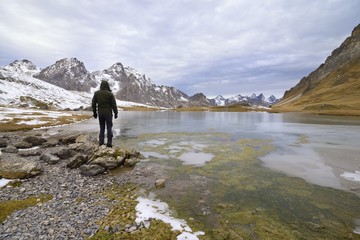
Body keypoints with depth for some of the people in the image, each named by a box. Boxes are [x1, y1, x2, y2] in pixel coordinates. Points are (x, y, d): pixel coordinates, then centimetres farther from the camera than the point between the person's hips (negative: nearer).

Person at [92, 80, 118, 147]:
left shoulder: (96, 93, 2)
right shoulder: (110, 94, -9)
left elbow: (93, 103, 5)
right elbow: (114, 104, -8)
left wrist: (94, 112, 14)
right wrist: (116, 113, 0)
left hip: (100, 113, 3)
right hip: (108, 113, -3)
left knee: (102, 128, 14)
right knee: (109, 128, 4)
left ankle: (101, 142, 14)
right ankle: (109, 143, 5)